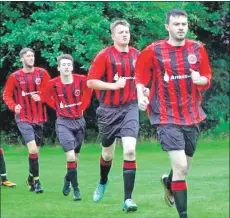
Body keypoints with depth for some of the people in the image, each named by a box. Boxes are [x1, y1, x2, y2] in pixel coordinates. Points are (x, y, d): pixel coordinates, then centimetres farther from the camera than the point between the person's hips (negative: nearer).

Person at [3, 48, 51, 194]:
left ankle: (31, 178, 29)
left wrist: (41, 98, -13)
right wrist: (14, 106, -11)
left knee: (35, 151, 11)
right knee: (33, 150, -15)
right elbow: (7, 95, 4)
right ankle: (36, 181, -4)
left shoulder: (42, 73, 1)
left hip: (39, 118, 3)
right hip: (23, 118, -3)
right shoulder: (15, 77, -3)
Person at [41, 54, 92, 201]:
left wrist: (82, 107, 7)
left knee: (75, 157, 13)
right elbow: (45, 96, 9)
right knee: (71, 157, -17)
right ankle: (75, 189, -5)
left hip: (79, 121, 3)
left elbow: (88, 90, 13)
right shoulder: (53, 84, -11)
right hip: (63, 123, -3)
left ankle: (68, 180, 39)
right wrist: (58, 107, 4)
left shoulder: (81, 80, -9)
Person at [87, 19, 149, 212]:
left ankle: (128, 198, -11)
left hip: (130, 108, 1)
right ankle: (103, 182, 47)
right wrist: (114, 85, -19)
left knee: (130, 150, -16)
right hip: (109, 109, -1)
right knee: (108, 153, 14)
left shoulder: (137, 55, 3)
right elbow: (90, 82, -11)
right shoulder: (104, 55, -9)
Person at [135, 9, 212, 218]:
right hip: (167, 118, -4)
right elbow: (140, 75, 6)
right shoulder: (153, 51, -7)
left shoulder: (198, 49, 2)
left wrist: (200, 79, -13)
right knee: (180, 167, -17)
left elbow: (207, 78, 9)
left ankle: (168, 182, 51)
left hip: (192, 116, 4)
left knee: (184, 168, 15)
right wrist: (141, 96, -9)